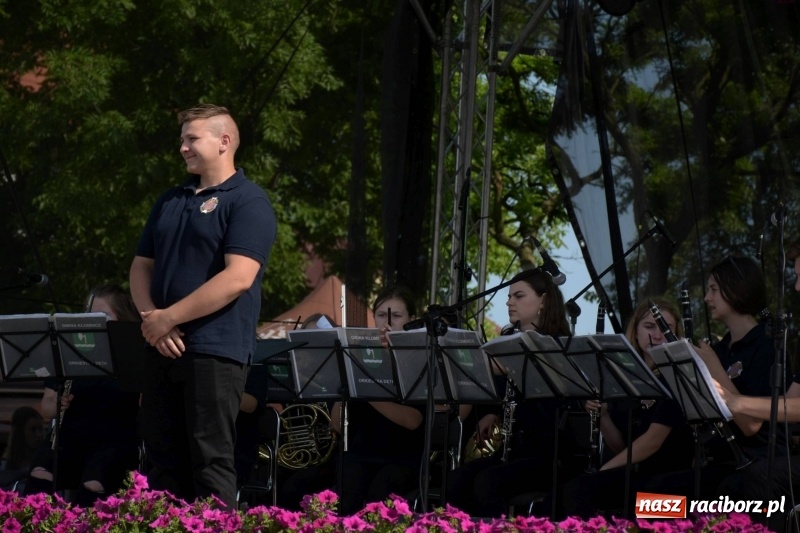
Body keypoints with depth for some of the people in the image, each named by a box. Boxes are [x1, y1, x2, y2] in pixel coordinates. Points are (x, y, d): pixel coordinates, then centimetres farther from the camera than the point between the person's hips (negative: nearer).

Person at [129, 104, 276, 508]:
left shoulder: (248, 202, -7)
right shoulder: (170, 202, 17)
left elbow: (237, 278, -17)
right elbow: (142, 266, 16)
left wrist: (170, 317, -15)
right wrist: (150, 318, -5)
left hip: (216, 349, -7)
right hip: (164, 348, 7)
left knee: (210, 459, -6)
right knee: (163, 455, 8)